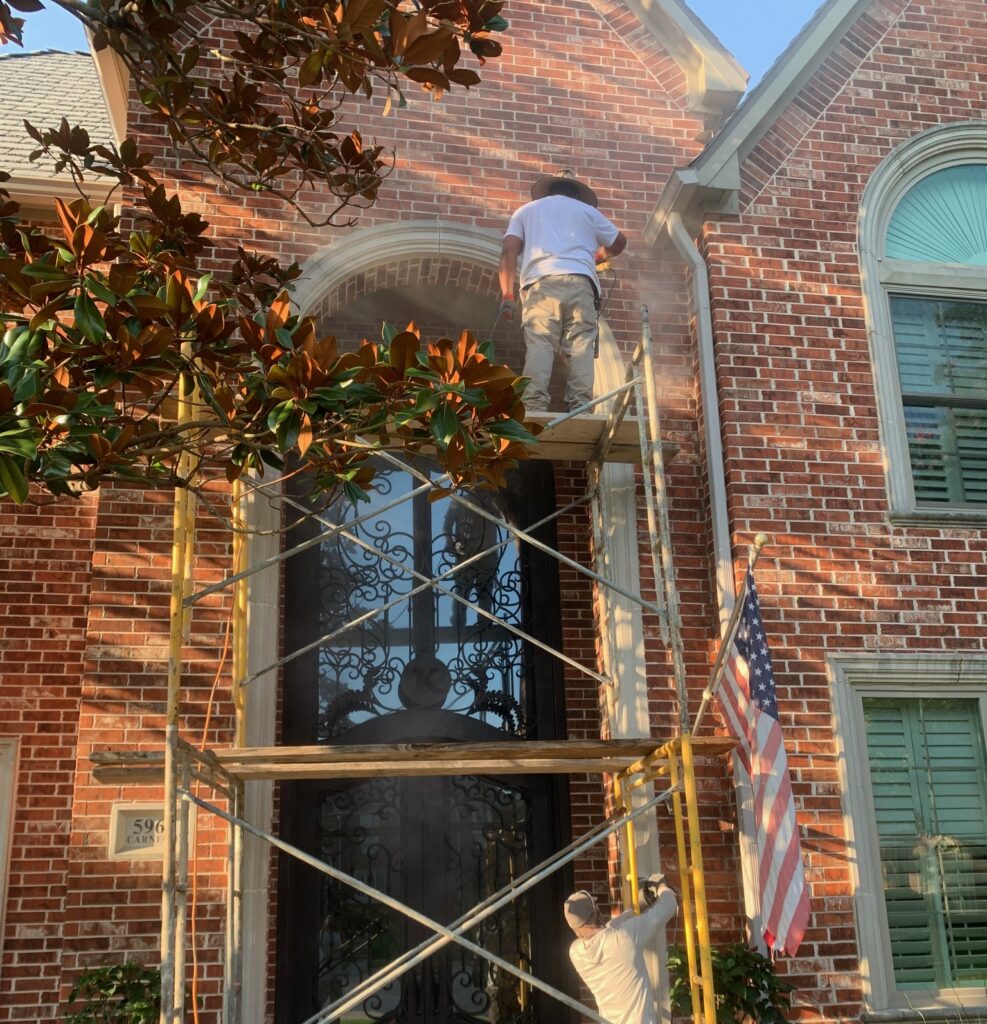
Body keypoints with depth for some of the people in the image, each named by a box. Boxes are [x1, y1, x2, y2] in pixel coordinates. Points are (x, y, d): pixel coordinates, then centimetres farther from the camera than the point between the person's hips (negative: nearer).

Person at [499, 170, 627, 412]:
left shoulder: (527, 209, 27)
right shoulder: (587, 210, 29)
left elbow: (509, 250, 11)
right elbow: (619, 242, 41)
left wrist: (506, 294, 9)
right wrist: (596, 256, 60)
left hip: (540, 282, 0)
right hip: (579, 282, 0)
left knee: (539, 346, -12)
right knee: (581, 347, -7)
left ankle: (533, 408, -28)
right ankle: (579, 408, -22)